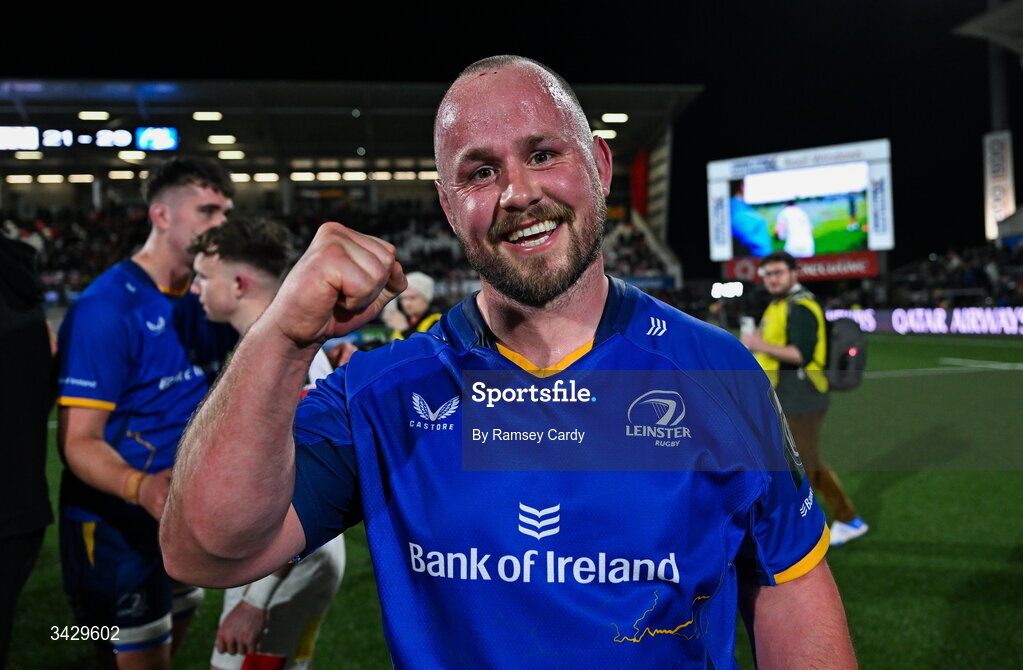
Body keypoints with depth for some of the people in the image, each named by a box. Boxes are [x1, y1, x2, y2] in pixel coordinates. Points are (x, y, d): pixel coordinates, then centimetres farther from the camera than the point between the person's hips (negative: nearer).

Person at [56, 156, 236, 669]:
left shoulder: (207, 297, 1)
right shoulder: (107, 307, -21)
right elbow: (78, 440, -22)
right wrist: (141, 487, -41)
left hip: (184, 516, 7)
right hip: (115, 524, -7)